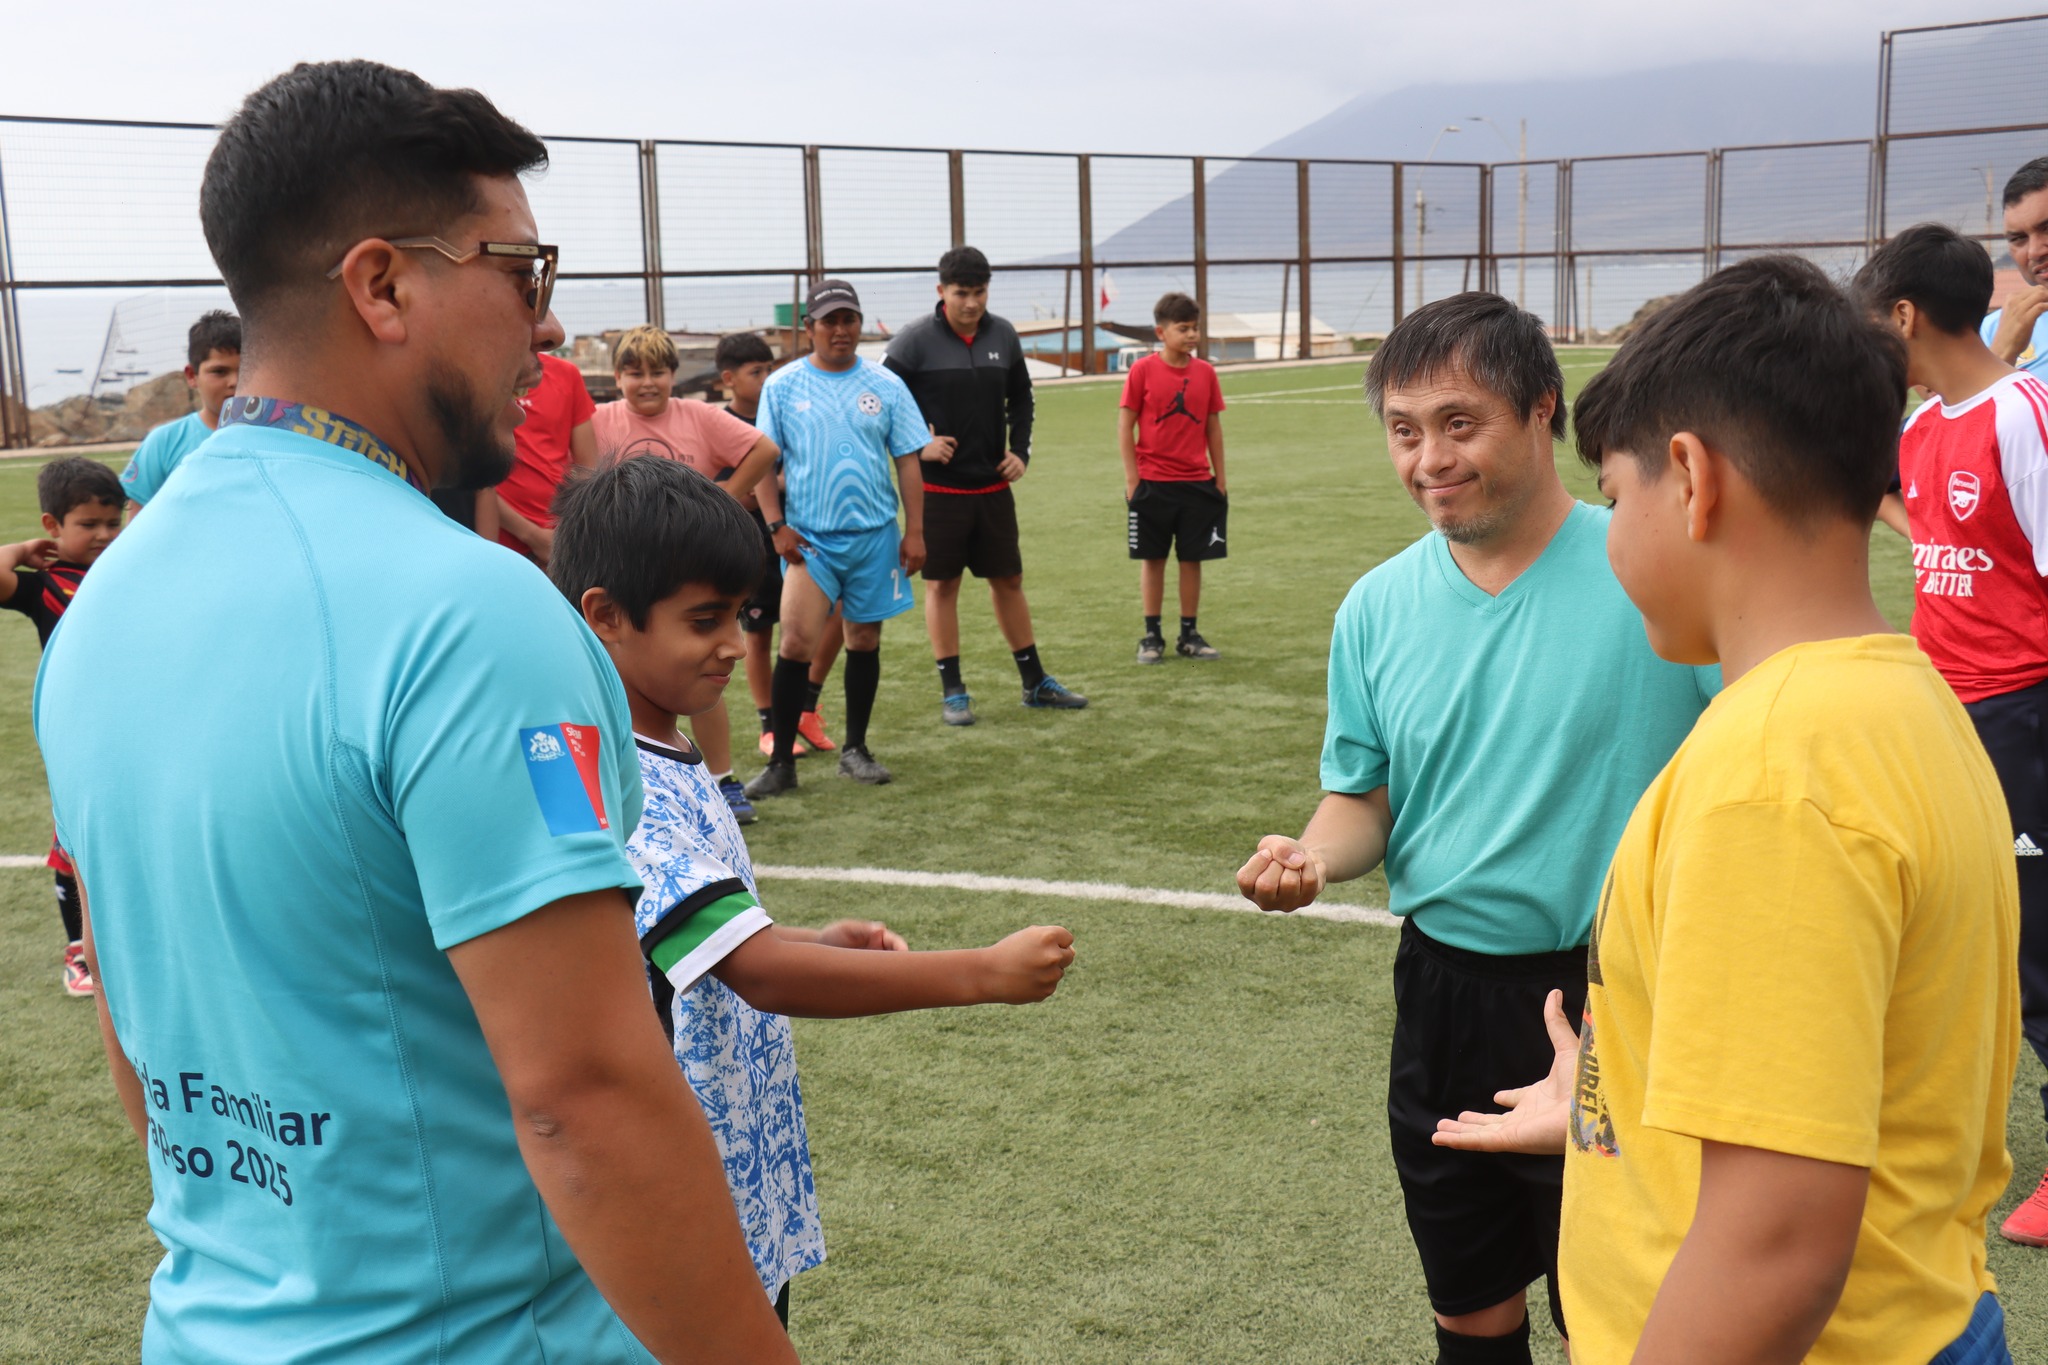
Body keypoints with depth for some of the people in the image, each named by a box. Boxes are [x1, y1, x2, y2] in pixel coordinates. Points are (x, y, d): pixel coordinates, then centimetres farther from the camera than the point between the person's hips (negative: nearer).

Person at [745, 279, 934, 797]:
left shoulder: (884, 385, 5)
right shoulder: (782, 386, 1)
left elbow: (907, 460, 6)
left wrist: (915, 531, 1)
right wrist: (776, 524, -7)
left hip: (874, 534, 2)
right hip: (808, 538, -2)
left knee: (865, 639, 9)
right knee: (796, 641, -11)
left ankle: (855, 750, 22)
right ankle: (781, 761, -4)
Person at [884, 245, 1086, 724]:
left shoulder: (1003, 335, 4)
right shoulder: (915, 340, -10)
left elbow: (1021, 397, 17)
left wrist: (1020, 451, 5)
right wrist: (918, 446, -15)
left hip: (993, 485, 4)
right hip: (937, 487, -4)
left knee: (1008, 580, 11)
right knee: (942, 584, 3)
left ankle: (1035, 682, 22)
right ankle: (952, 691, 12)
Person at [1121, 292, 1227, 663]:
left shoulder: (1205, 372, 3)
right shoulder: (1143, 371, -6)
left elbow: (1213, 427, 9)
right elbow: (1125, 426, -4)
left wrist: (1220, 478, 8)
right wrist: (1133, 480, -7)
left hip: (1197, 483, 3)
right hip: (1152, 483, -3)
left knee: (1193, 559, 6)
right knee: (1152, 559, 5)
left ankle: (1189, 635, 15)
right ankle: (1151, 636, 13)